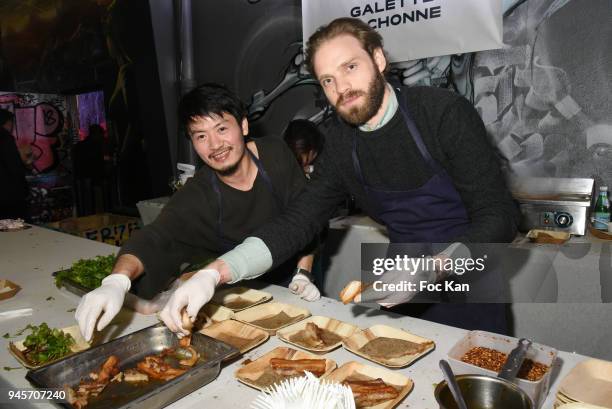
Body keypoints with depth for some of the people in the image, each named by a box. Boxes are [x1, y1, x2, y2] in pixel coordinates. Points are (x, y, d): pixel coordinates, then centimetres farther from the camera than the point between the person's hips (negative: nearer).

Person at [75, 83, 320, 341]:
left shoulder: (276, 154, -13)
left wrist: (303, 274, -12)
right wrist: (118, 280, -51)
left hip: (291, 289, 0)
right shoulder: (195, 198, -18)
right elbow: (155, 238, -31)